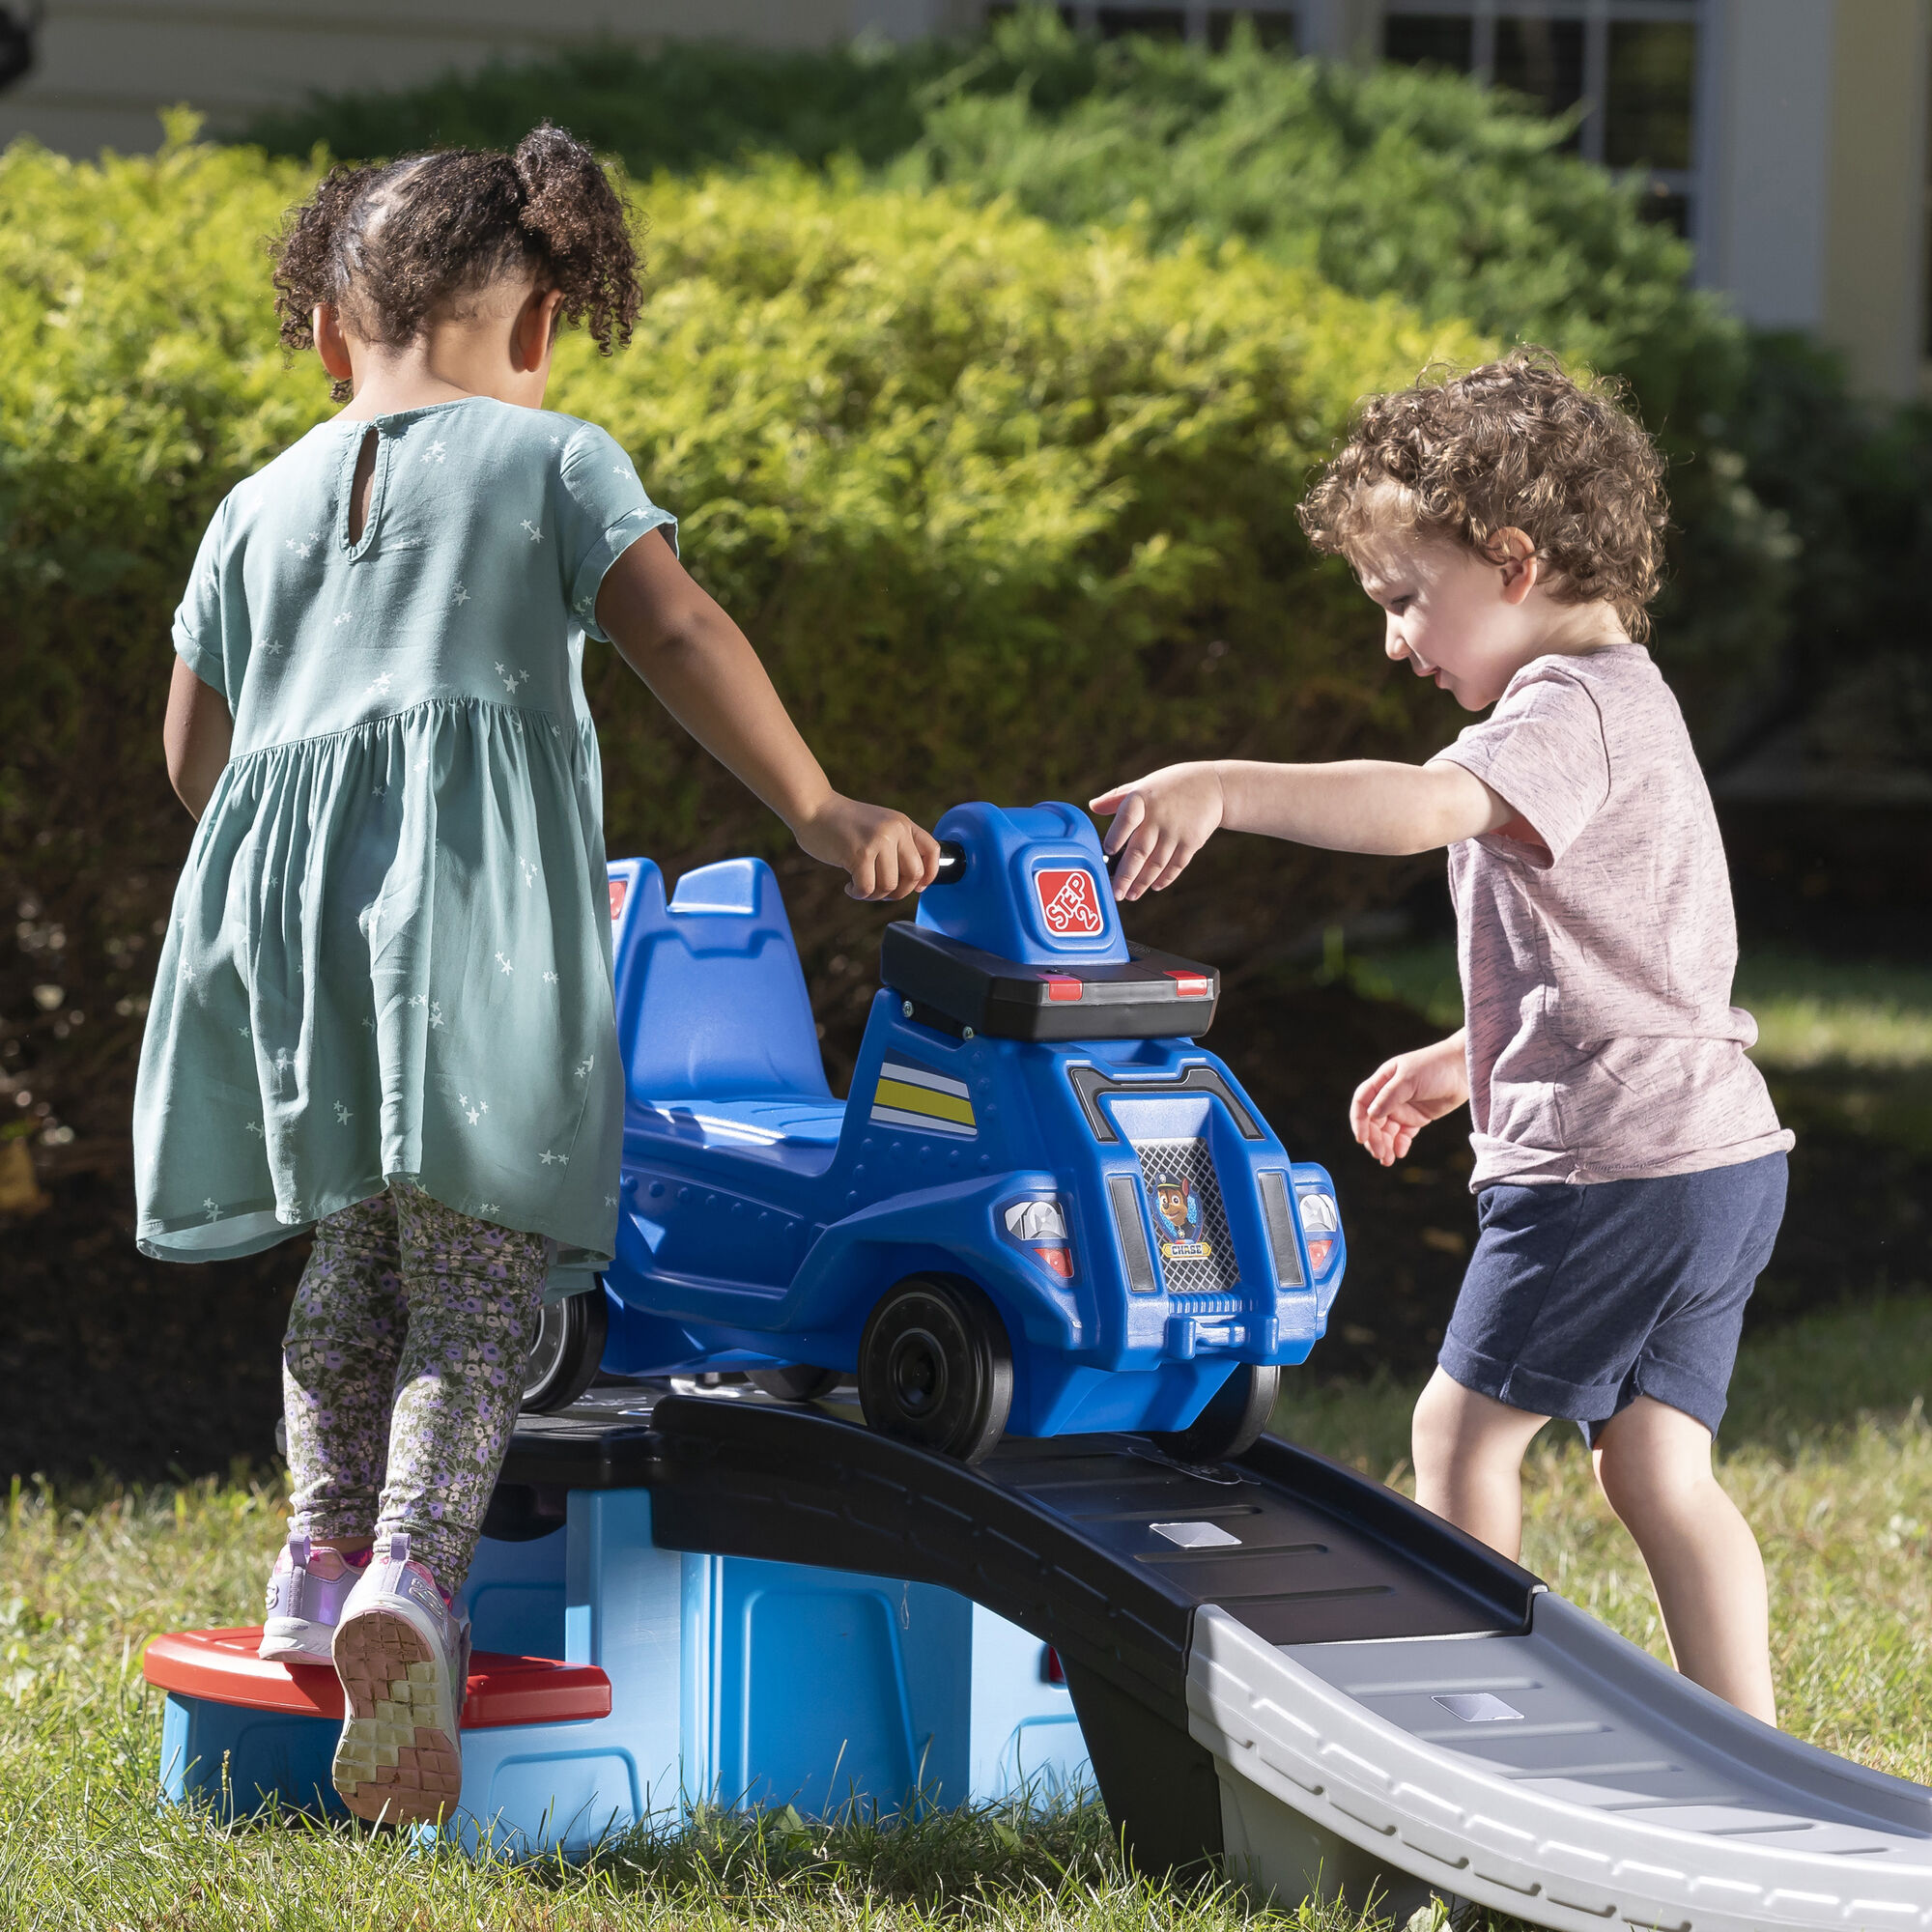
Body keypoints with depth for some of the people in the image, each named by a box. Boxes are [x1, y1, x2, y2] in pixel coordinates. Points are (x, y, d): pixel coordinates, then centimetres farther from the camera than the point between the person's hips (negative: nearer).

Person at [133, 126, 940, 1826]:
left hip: (285, 889, 4)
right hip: (479, 893, -4)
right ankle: (411, 1577, -26)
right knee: (476, 1281, -8)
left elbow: (195, 747, 25)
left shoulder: (261, 507, 22)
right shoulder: (552, 459, 10)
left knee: (352, 1243, 21)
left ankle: (329, 1546, 12)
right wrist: (821, 815, 0)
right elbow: (679, 633, -2)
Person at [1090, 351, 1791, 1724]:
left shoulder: (1573, 709, -14)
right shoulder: (1622, 706, 20)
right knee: (1656, 1466, 10)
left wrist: (1221, 787, -40)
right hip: (1718, 1153, 10)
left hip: (1615, 1161, -10)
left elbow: (1423, 808, -34)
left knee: (1464, 1432, 2)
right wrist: (1462, 1065, 28)